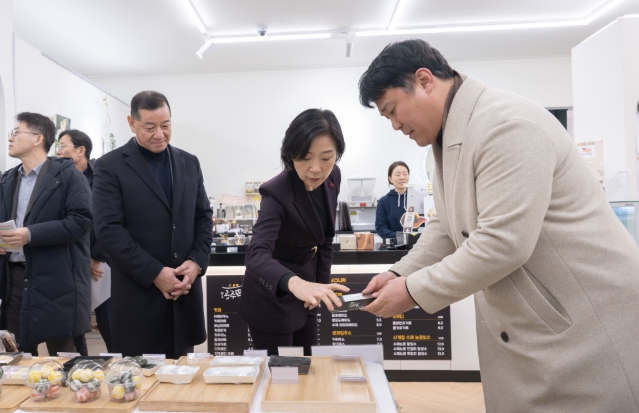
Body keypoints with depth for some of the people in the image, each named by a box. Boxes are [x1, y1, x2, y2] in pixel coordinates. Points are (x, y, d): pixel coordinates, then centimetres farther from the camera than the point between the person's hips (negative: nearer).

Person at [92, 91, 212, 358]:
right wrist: (154, 273, -16)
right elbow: (108, 229, -12)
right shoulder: (110, 167, -5)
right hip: (138, 294, -4)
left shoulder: (189, 163, 9)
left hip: (184, 288, 4)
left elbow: (203, 216, 9)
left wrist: (197, 261, -6)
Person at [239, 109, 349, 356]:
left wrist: (321, 284, 1)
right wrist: (294, 283, -61)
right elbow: (256, 254, -43)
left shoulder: (332, 178, -9)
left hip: (303, 287, 7)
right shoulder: (277, 193, -30)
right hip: (273, 298, -6)